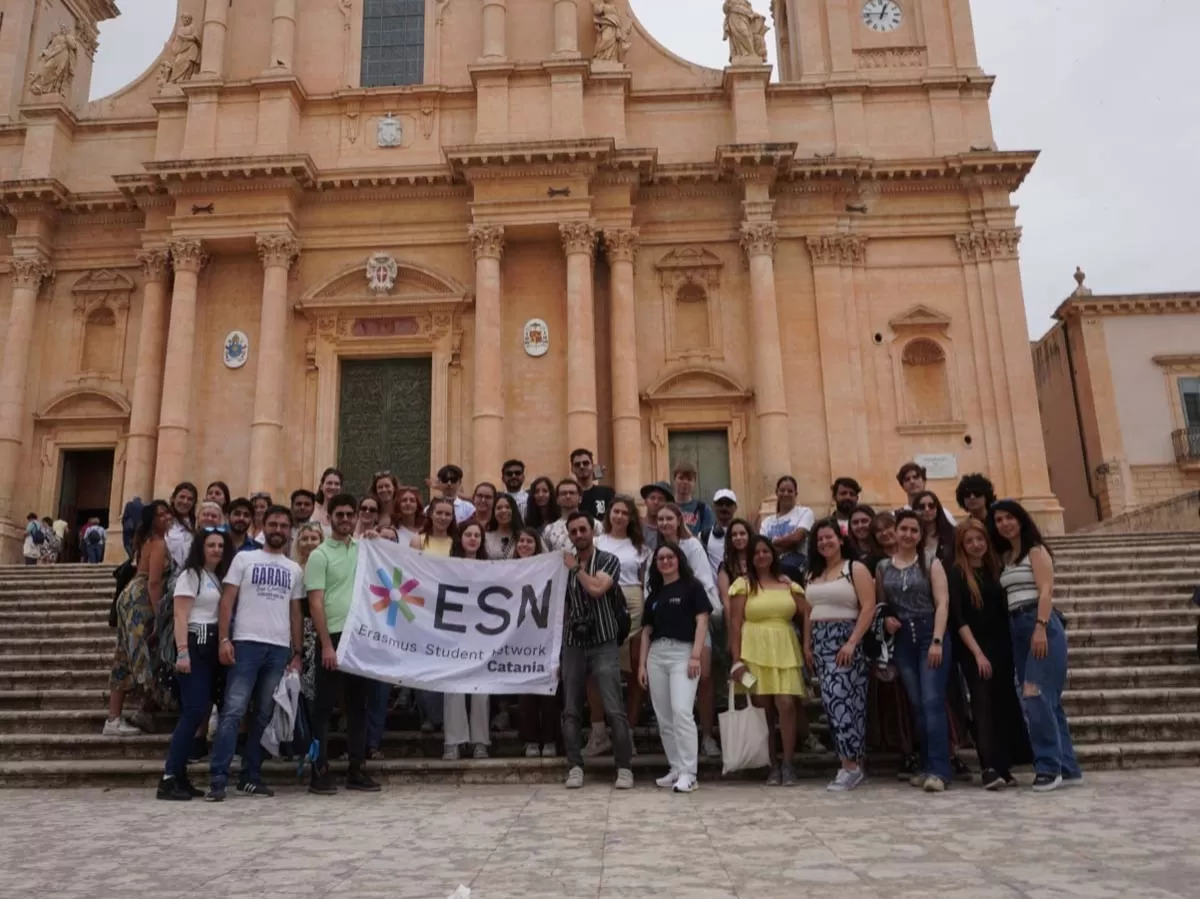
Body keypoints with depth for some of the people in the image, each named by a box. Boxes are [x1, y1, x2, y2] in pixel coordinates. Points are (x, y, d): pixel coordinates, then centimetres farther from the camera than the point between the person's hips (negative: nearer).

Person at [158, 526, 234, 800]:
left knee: (199, 711, 7)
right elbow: (180, 616, -11)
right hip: (195, 645, -8)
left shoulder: (220, 577, 19)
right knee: (194, 710, -13)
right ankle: (168, 778, -10)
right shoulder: (190, 575, -3)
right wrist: (182, 652, -20)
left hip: (213, 646, 8)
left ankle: (179, 775, 13)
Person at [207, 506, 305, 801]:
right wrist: (224, 639, -10)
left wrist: (298, 653, 8)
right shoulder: (244, 558, 6)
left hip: (280, 648, 3)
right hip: (246, 643, -3)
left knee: (265, 715, 7)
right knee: (233, 711, -8)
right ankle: (217, 779, -5)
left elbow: (295, 613, 14)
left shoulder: (294, 570, 15)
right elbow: (227, 600, 1)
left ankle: (251, 777, 14)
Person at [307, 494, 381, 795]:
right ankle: (320, 772, 8)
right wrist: (327, 644, -14)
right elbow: (315, 603, -9)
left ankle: (357, 770, 17)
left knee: (358, 705, 10)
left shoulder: (364, 549, 10)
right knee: (325, 706, 1)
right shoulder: (320, 555, -3)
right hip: (334, 636, -5)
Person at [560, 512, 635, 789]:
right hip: (573, 645, 4)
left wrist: (576, 568, -7)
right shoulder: (564, 564, 9)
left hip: (603, 644, -3)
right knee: (571, 710, 3)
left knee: (614, 709, -7)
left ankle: (625, 767, 1)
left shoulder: (608, 560, -1)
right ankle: (575, 767, 11)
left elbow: (596, 589, -19)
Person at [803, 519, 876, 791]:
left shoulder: (856, 569, -3)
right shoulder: (814, 574, 17)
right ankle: (851, 763, 11)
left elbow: (868, 608, -11)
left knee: (841, 700, -14)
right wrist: (807, 643, 11)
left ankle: (851, 766, -7)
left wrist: (852, 642, -19)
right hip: (820, 643, 7)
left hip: (844, 640, -6)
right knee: (831, 702, 5)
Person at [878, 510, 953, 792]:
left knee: (933, 701, -10)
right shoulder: (883, 567, 10)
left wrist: (937, 641, -15)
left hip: (930, 634, -3)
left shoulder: (931, 563, 1)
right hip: (903, 639, 3)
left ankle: (938, 770, -11)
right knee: (916, 704, 7)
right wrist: (886, 619, -6)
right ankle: (927, 767, 14)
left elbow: (942, 604, -6)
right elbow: (880, 604, 17)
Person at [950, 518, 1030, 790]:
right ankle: (990, 768, -14)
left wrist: (1010, 647, 5)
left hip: (1000, 646, 5)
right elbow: (958, 619, -10)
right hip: (972, 650, -5)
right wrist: (978, 653, -15)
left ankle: (1004, 767, 13)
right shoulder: (956, 573, -5)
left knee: (1005, 704, 5)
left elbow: (1004, 609, 13)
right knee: (983, 703, -10)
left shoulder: (995, 568, 10)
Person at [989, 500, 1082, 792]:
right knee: (1046, 699, 7)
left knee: (1036, 695, -15)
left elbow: (1046, 589, -12)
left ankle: (1049, 766, -10)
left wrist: (1040, 627, -22)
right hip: (1017, 629, 7)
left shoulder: (1035, 550, -1)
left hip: (1041, 625, -7)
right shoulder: (1004, 557, 18)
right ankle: (1067, 767, 11)